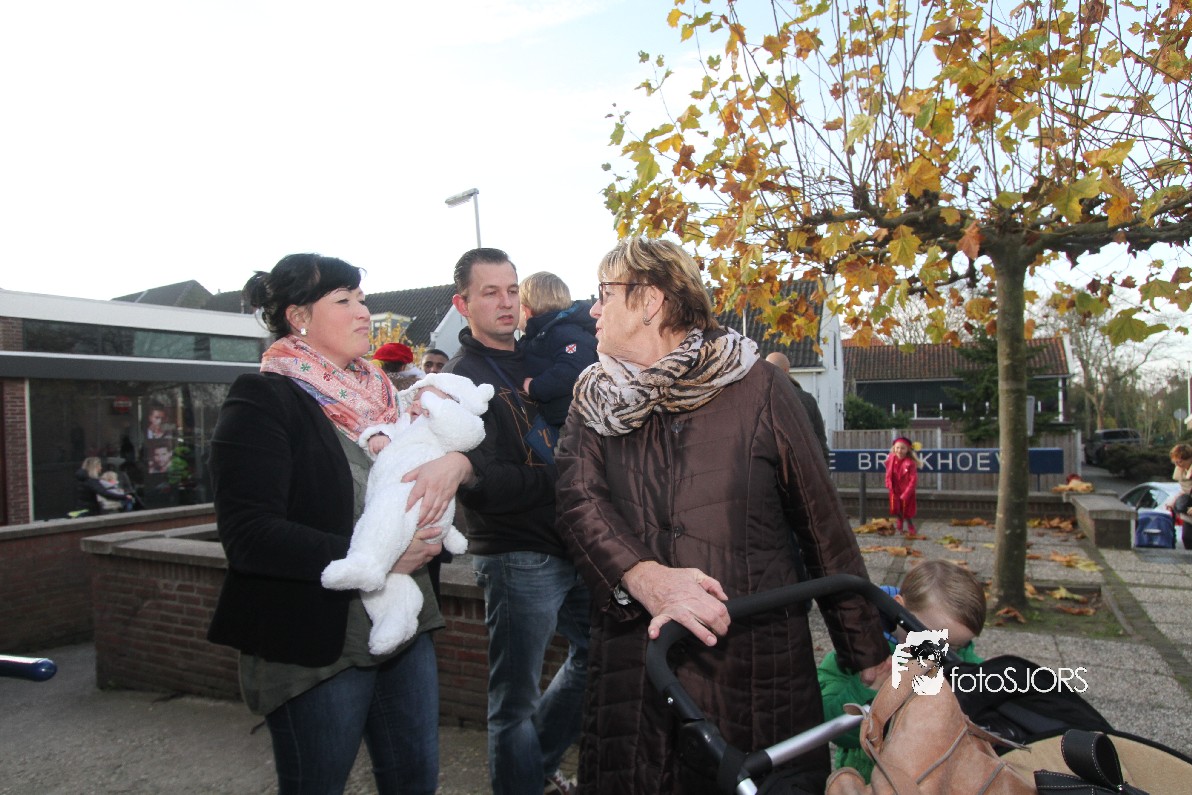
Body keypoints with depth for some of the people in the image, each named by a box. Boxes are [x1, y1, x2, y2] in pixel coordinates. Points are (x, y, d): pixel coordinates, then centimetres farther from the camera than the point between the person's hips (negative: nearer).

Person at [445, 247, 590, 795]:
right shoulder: (459, 379, -11)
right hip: (518, 558, -8)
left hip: (572, 545, 8)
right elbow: (483, 485, -22)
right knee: (516, 701, 4)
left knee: (596, 656, 21)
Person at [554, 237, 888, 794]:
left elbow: (822, 524, 0)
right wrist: (646, 578, -26)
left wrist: (869, 655, 2)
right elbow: (578, 503, -8)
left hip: (757, 670, -2)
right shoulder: (594, 405, 7)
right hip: (632, 675, 3)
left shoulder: (757, 388, -2)